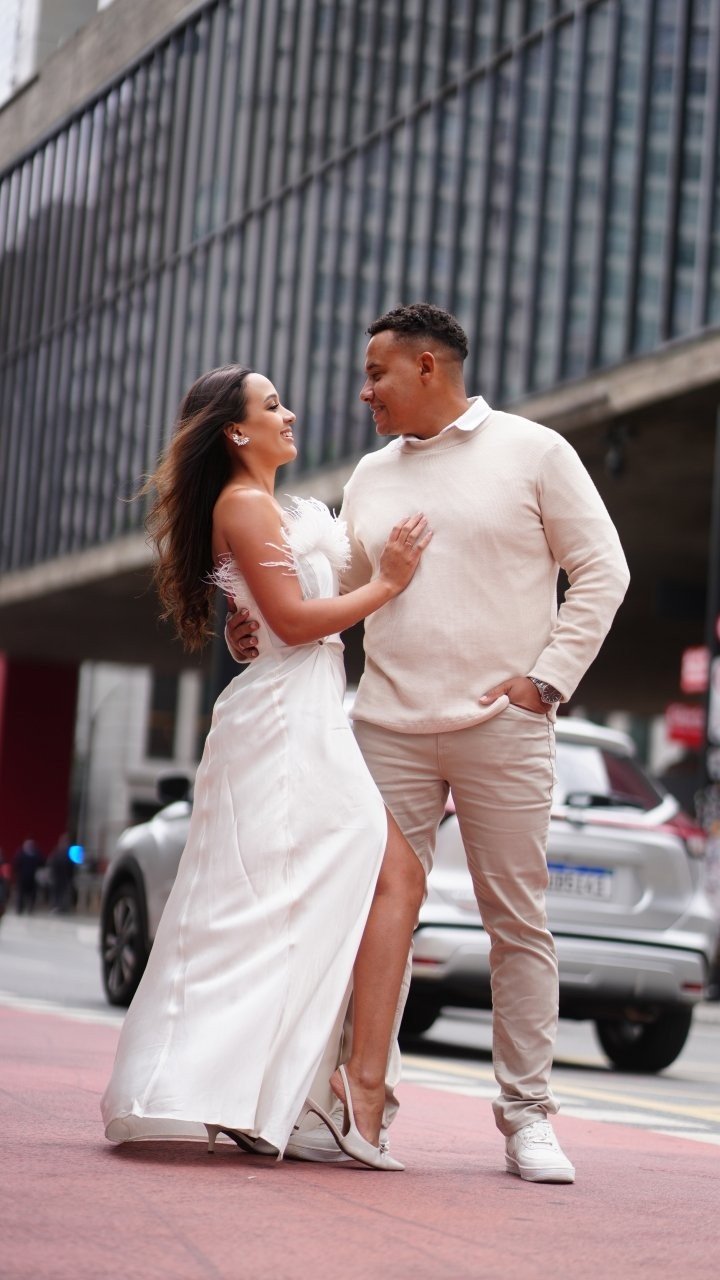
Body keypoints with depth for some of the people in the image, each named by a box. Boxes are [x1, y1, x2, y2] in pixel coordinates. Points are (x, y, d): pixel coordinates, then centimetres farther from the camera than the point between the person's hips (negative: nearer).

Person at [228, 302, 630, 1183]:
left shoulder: (532, 452, 3)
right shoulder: (371, 477, 16)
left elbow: (601, 571, 2)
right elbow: (339, 592, 20)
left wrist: (547, 678, -6)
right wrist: (262, 632, 2)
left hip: (501, 729, -4)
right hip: (389, 729, 4)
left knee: (517, 921, 0)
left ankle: (526, 1112, 7)